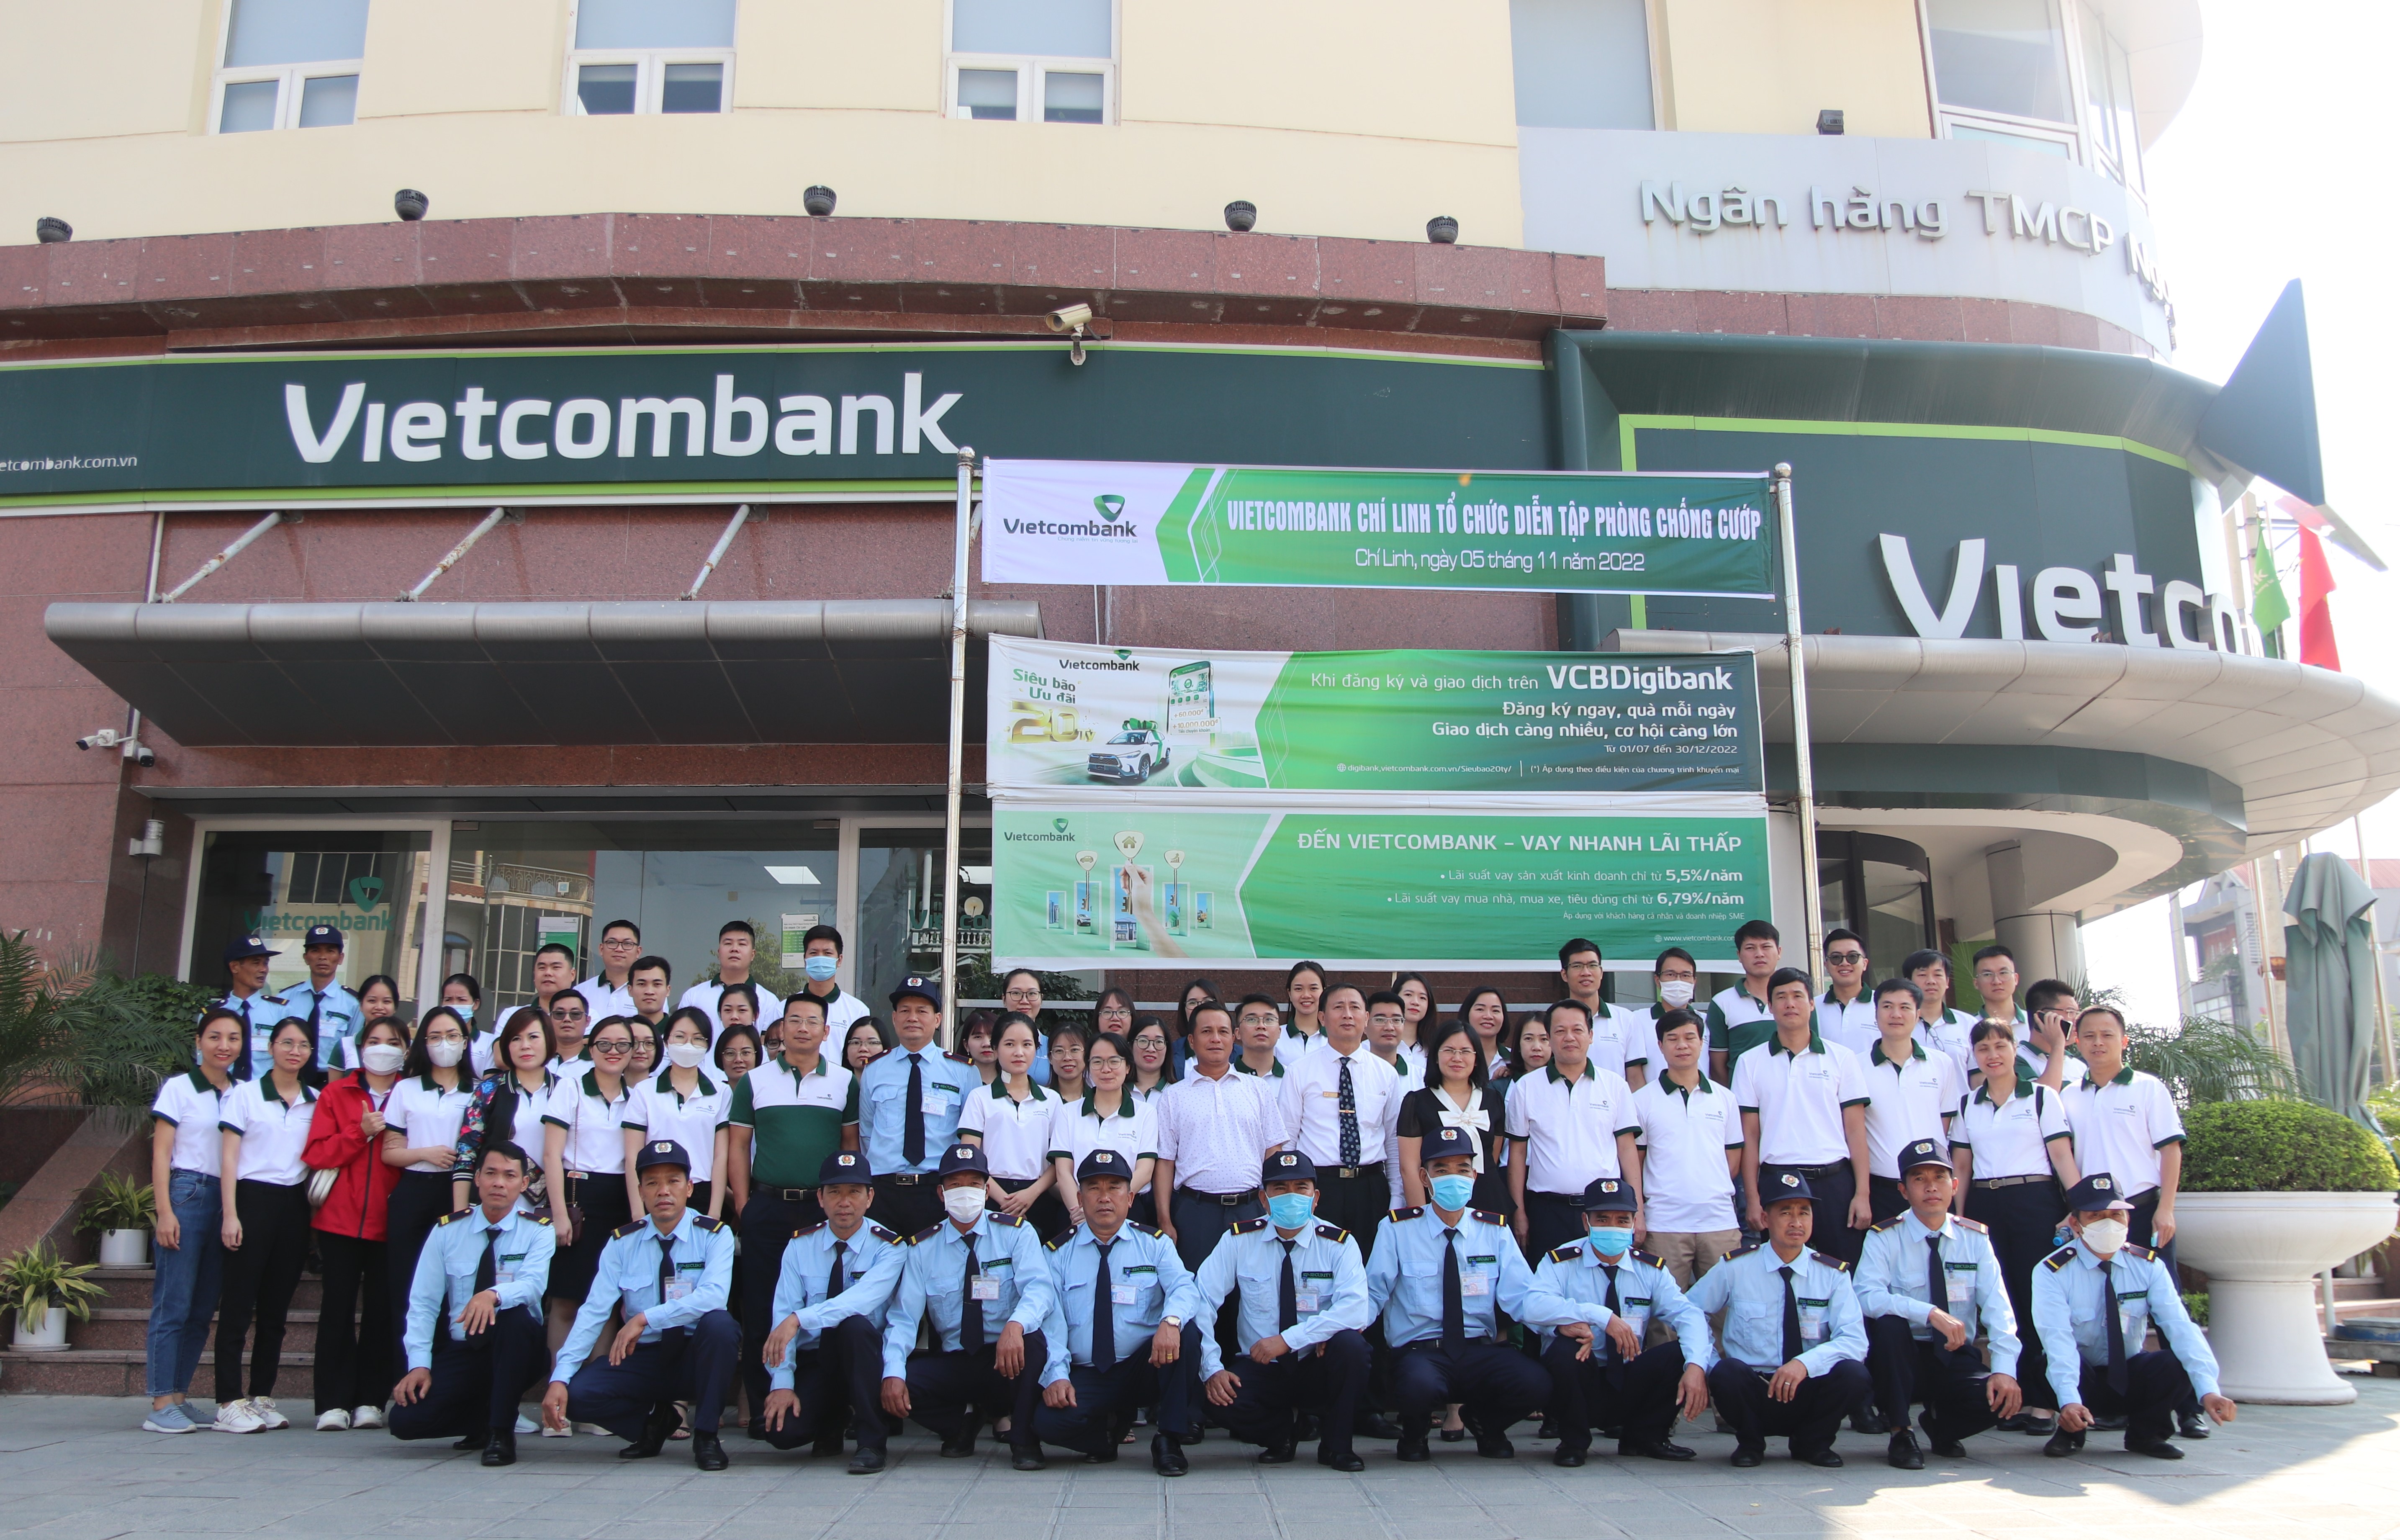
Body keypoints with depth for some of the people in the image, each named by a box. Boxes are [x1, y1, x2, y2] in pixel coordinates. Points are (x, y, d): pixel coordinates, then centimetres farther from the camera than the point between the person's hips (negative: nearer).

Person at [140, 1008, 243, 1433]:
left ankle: (178, 1397, 13)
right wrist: (165, 1212, -11)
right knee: (173, 1305, -6)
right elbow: (161, 1154, -3)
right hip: (186, 1194, -5)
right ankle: (161, 1404, -3)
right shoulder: (179, 1088, 0)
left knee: (203, 1309, 7)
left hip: (225, 1202, 5)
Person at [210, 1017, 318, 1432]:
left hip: (294, 1206, 4)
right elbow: (228, 1156, -4)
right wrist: (230, 1214, -10)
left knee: (276, 1308, 8)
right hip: (253, 1199, -4)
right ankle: (229, 1402, 0)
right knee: (239, 1305, -3)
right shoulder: (245, 1095, 0)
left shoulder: (315, 1102, 11)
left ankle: (262, 1398, 16)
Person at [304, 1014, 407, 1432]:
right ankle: (333, 1403, 3)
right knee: (338, 1309, -1)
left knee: (382, 1311, 1)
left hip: (390, 1220, 0)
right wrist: (361, 1132, -11)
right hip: (340, 1217, 0)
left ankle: (370, 1400, 8)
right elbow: (315, 1154, -2)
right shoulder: (335, 1094, 9)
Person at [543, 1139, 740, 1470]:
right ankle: (655, 1421, 7)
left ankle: (706, 1436, -14)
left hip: (697, 1357, -2)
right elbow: (593, 1311, -8)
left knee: (718, 1324, -34)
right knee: (577, 1393, -23)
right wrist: (560, 1378, -20)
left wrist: (645, 1318, -31)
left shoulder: (715, 1235, -6)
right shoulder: (622, 1243, 0)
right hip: (643, 1358, 2)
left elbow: (713, 1297, -24)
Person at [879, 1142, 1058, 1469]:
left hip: (1007, 1359, -2)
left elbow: (1040, 1288, -19)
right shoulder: (922, 1247, 3)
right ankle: (961, 1423, 6)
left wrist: (1016, 1325, -42)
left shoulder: (1016, 1232, -3)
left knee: (1033, 1340, -35)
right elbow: (904, 1317, -4)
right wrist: (893, 1373, -23)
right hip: (951, 1363, 2)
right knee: (893, 1386, -24)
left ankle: (1023, 1440, -12)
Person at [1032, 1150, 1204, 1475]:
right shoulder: (1058, 1253, 7)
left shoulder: (1155, 1244, 5)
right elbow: (1051, 1320, -4)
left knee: (1187, 1331, -29)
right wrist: (1056, 1375, -22)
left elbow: (1185, 1289, -13)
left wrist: (1171, 1321, -37)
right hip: (1084, 1377, 0)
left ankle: (1170, 1441, -14)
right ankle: (1107, 1430, 4)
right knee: (1048, 1421, -30)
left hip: (1146, 1369, 0)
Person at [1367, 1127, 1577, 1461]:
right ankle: (1414, 1433, 2)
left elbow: (1523, 1295, -4)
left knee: (1536, 1383, -27)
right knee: (1420, 1385, -38)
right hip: (1420, 1352, -2)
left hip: (1481, 1351, 3)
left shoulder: (1496, 1231, 9)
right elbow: (1371, 1293, -3)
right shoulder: (1397, 1229, 2)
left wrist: (1572, 1318, -23)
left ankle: (1485, 1423, 9)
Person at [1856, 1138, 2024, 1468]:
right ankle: (1900, 1433, -14)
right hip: (1902, 1356, -2)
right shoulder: (1884, 1238, -7)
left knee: (2006, 1397, -26)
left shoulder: (1975, 1238, 2)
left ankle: (1943, 1425, 10)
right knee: (1888, 1321, -33)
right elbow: (1867, 1296, -24)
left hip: (1956, 1358, 2)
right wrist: (1930, 1313, -36)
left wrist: (2005, 1369, -21)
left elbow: (1998, 1308, -6)